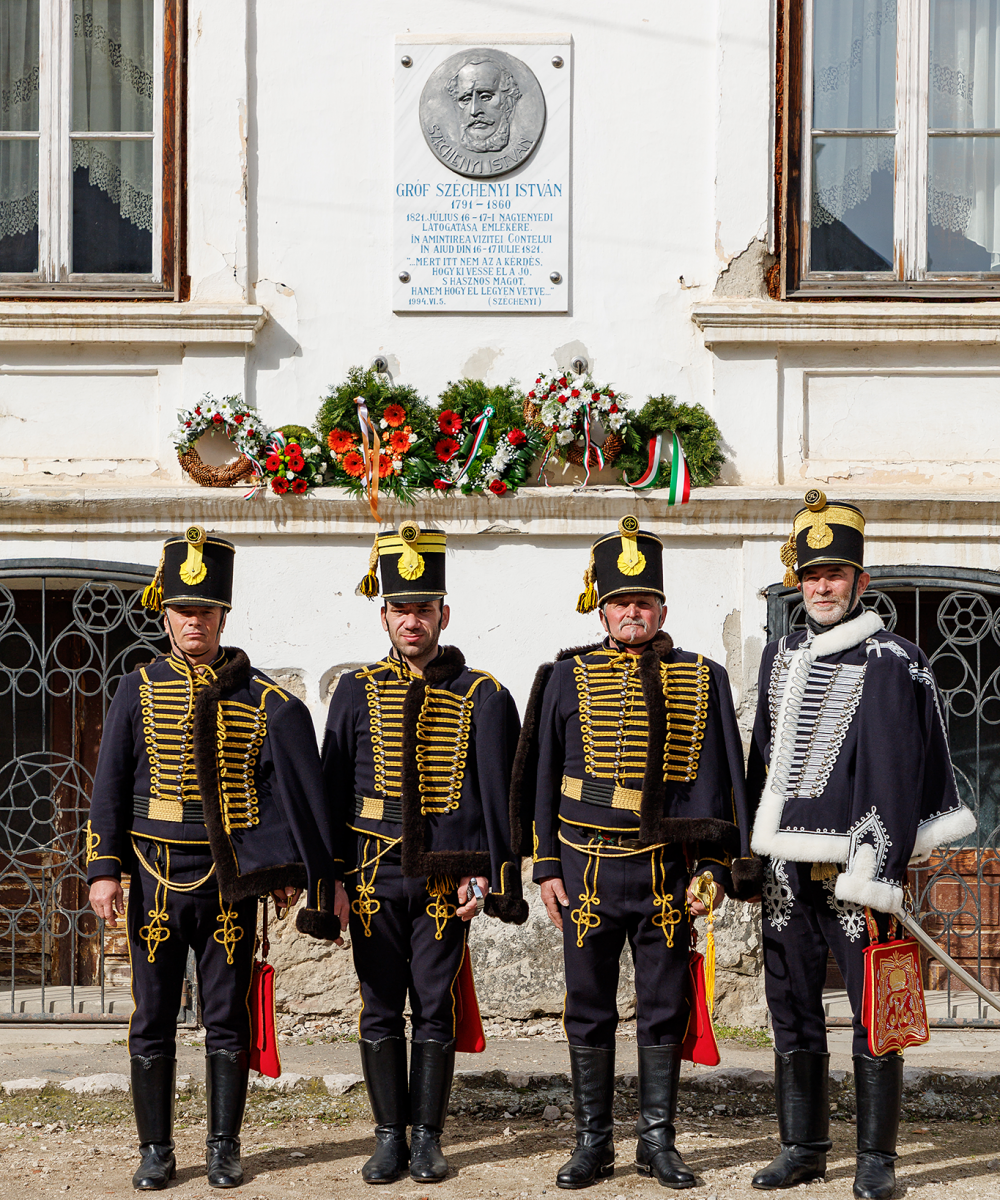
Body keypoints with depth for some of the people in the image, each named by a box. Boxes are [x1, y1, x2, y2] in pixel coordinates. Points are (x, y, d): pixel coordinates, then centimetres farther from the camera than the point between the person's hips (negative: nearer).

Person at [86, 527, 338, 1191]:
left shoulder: (259, 696, 2)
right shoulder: (139, 690, 2)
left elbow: (292, 786, 2)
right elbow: (110, 788, 2)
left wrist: (288, 869, -5)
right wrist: (104, 871, -5)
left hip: (232, 880, 0)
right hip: (157, 879, 0)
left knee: (228, 1018, 6)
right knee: (154, 1019, 5)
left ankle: (225, 1148, 17)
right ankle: (156, 1150, 16)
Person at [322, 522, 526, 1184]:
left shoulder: (482, 696, 2)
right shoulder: (358, 690, 5)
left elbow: (495, 794, 2)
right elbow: (333, 789, 6)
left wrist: (483, 876, -6)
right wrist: (334, 875, 0)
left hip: (446, 879, -1)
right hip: (374, 875, 1)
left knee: (435, 1012, 4)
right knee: (381, 1012, 5)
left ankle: (428, 1138, 14)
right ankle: (390, 1138, 15)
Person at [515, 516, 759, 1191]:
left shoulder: (702, 680, 5)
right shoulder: (568, 678, 5)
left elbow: (717, 779, 6)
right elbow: (543, 779, 7)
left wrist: (715, 869, -1)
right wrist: (547, 867, 3)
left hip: (668, 875, 0)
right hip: (588, 873, 0)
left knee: (665, 1011, 5)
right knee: (589, 1011, 5)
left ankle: (659, 1143, 16)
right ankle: (593, 1143, 16)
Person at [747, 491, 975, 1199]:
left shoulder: (892, 663, -5)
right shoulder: (782, 658, 14)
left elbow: (894, 776, -10)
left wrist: (876, 873, -15)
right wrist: (755, 852, 16)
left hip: (856, 867, -6)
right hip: (788, 867, 6)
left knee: (874, 1017, 0)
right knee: (794, 1015, 10)